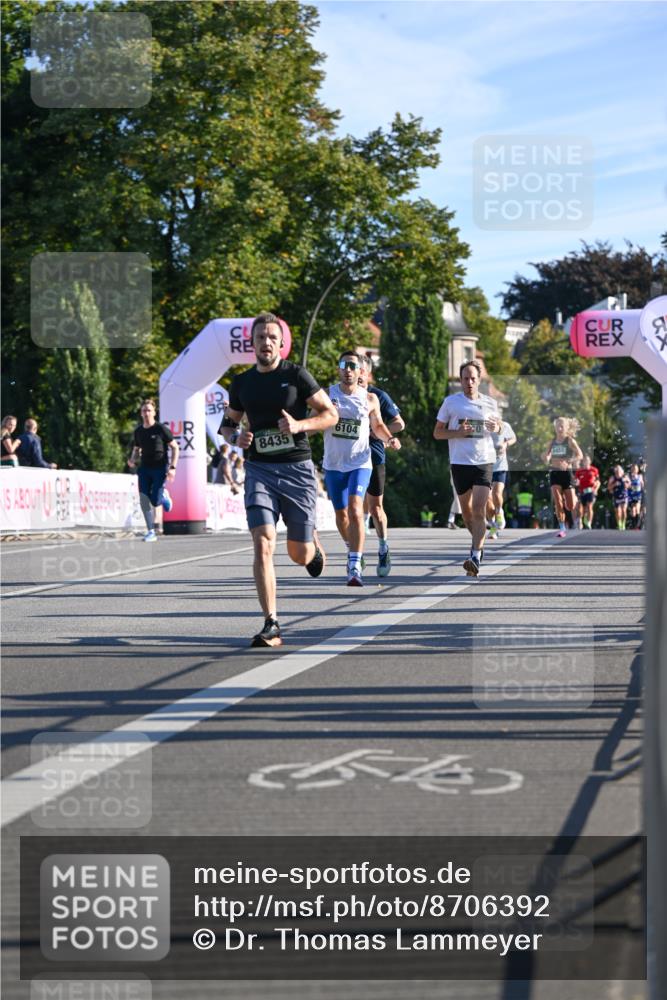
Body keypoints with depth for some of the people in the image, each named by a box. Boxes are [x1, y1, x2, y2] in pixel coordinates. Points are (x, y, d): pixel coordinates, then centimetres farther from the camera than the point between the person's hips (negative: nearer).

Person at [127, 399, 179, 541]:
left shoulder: (161, 429, -7)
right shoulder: (138, 431, 8)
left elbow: (175, 447, -3)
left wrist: (172, 467, -12)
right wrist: (132, 460, -2)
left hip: (160, 468, -4)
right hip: (145, 468, 4)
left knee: (155, 501, -13)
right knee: (144, 500, -8)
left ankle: (164, 496, 25)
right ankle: (151, 532, 0)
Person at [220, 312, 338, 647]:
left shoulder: (296, 375, -2)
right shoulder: (242, 383, 8)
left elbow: (331, 414, 0)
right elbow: (227, 422, 21)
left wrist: (299, 424, -17)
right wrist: (236, 437, -3)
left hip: (297, 469, -1)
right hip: (259, 469, 1)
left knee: (300, 555, 4)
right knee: (263, 544, -17)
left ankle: (313, 544, 44)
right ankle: (271, 626, -16)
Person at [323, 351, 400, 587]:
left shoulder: (370, 399, 2)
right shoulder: (327, 394, 0)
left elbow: (378, 426, 17)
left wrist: (389, 438, -3)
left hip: (360, 463, -2)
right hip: (333, 464, 2)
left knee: (355, 509, -20)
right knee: (341, 514, 12)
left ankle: (355, 567, -25)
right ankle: (352, 550, 40)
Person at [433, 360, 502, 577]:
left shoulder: (490, 403, 7)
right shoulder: (451, 402, 3)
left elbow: (498, 424, 25)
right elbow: (437, 432, 6)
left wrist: (496, 427, 0)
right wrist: (458, 432, -12)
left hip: (484, 461, -1)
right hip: (460, 462, 1)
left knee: (479, 510, -14)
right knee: (467, 512, 11)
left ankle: (475, 557, -19)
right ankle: (479, 543, 37)